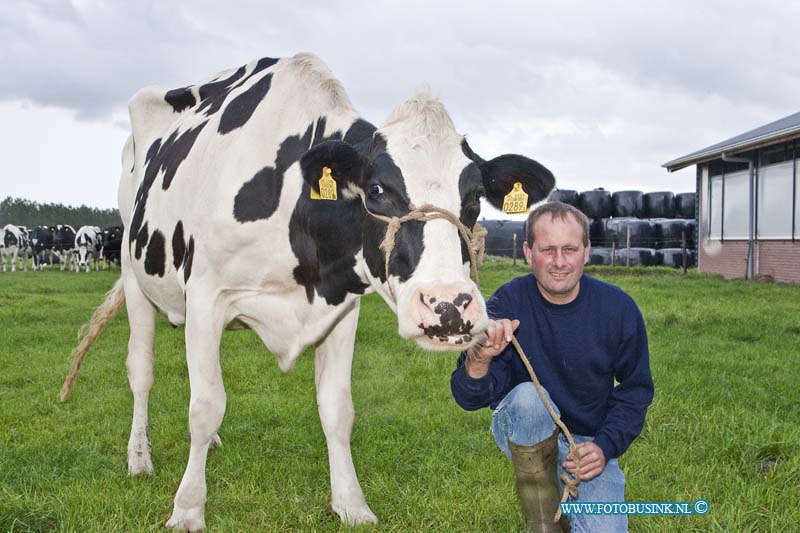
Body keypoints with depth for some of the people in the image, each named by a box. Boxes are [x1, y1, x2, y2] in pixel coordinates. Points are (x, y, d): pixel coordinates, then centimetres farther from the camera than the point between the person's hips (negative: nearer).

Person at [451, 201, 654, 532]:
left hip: (590, 441, 1)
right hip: (523, 434, -1)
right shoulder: (507, 303, -15)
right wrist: (478, 359, -44)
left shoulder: (618, 307, -10)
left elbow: (636, 388, 2)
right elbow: (469, 399, -20)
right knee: (528, 396, -35)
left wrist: (605, 446, -14)